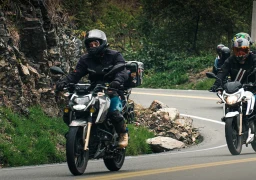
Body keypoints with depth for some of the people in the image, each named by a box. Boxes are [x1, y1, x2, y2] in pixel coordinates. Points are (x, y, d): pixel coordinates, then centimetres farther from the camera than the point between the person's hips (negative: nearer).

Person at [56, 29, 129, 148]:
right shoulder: (85, 59, 12)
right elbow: (75, 74, 0)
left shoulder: (115, 56, 0)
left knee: (114, 112, -31)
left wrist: (117, 81, -39)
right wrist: (64, 82, -21)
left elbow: (122, 72, -15)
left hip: (112, 90, -4)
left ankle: (123, 134, -4)